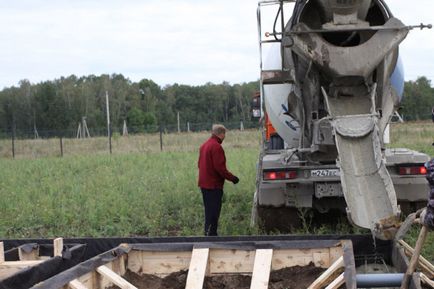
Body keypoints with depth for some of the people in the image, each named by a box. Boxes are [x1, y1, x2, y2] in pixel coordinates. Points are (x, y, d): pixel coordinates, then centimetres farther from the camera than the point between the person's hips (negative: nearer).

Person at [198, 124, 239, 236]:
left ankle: (208, 233, 21)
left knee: (209, 210, 16)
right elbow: (220, 167, -20)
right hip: (214, 185, -9)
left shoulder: (204, 145, 14)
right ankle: (211, 234, -6)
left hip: (204, 184, 9)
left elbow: (200, 164, 19)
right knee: (213, 211, -6)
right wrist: (232, 178, -11)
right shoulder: (216, 147, -16)